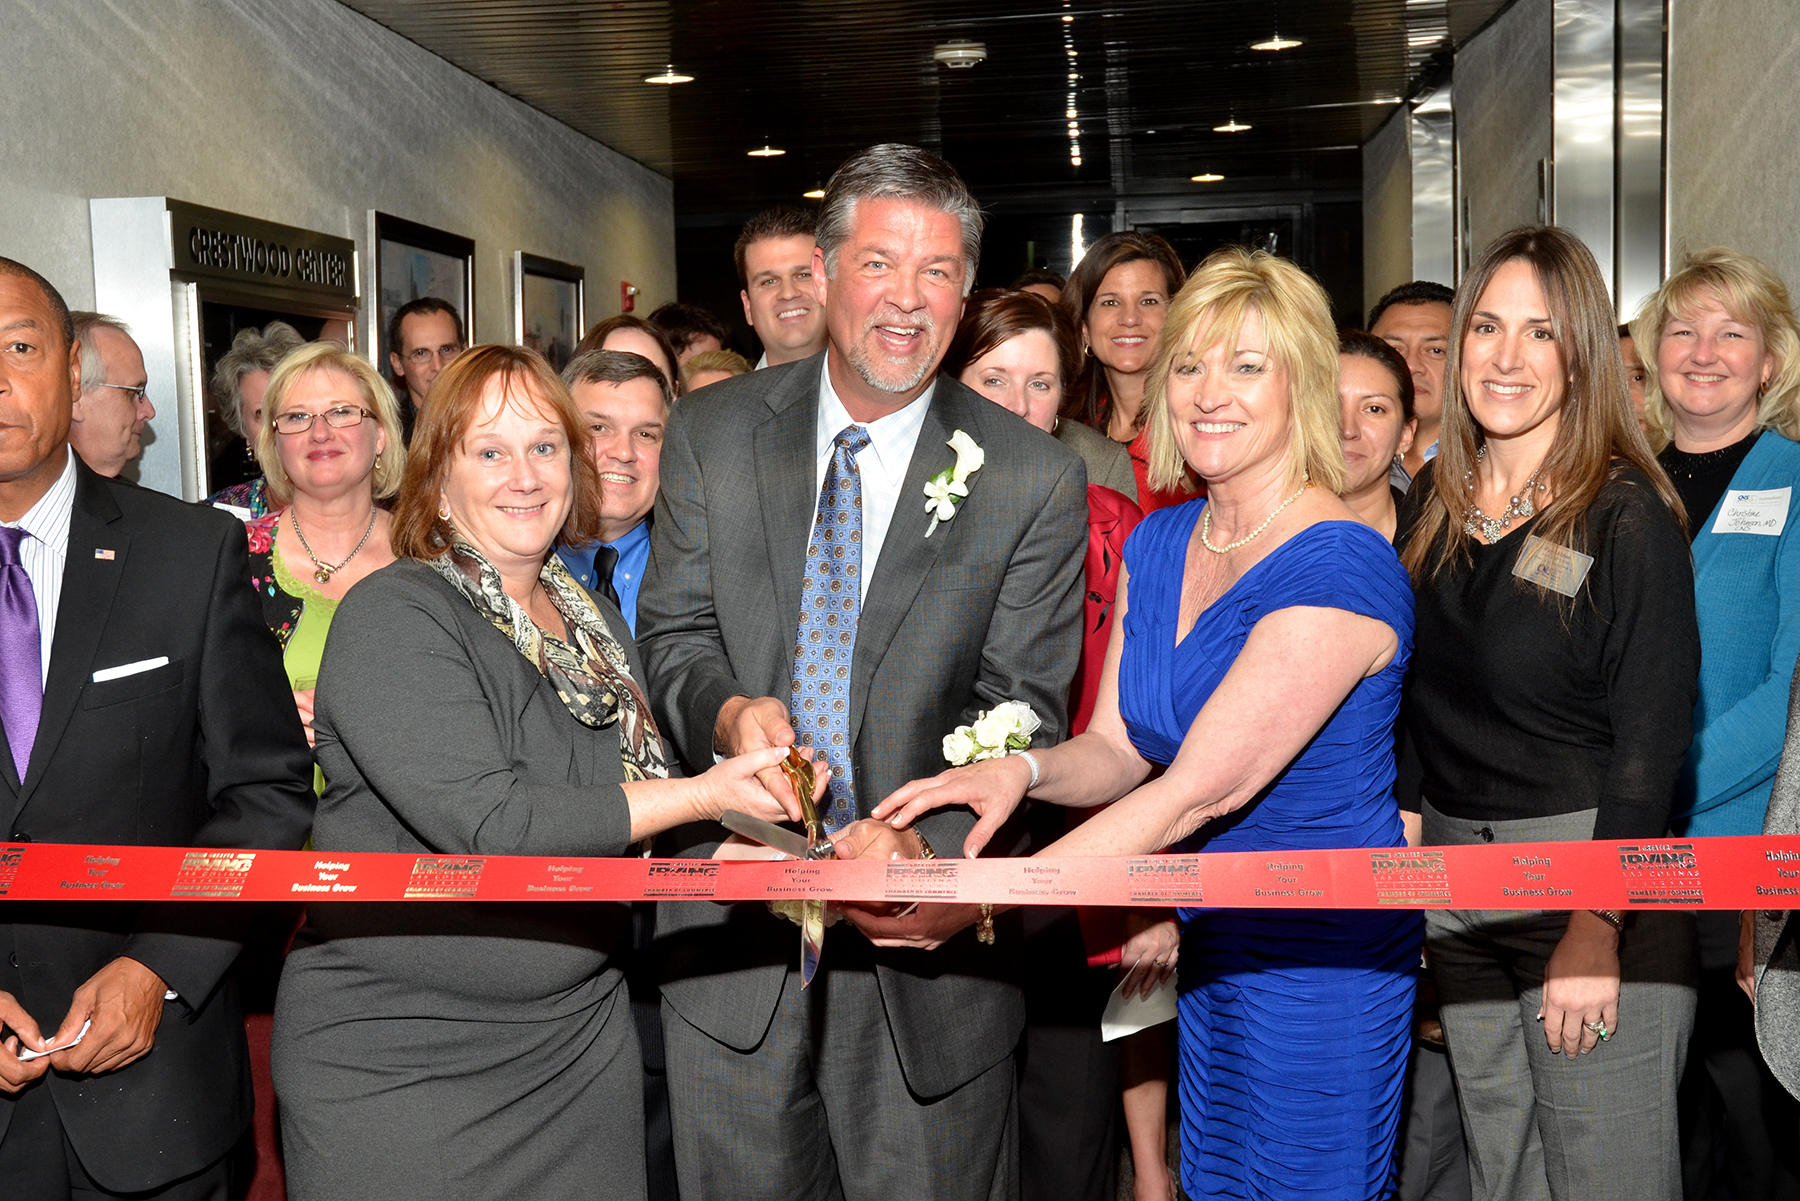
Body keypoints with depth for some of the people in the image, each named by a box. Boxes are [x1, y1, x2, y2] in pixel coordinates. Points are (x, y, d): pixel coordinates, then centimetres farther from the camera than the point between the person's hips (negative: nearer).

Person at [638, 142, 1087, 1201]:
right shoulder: (712, 435, 2)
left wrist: (932, 849, -26)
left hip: (926, 944, -1)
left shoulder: (1034, 480, -6)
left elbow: (1023, 708, -8)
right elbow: (676, 636, 4)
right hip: (733, 930, 2)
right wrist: (726, 711, -20)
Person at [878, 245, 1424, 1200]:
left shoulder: (1337, 568, -23)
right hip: (1211, 942, 7)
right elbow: (1118, 747, 6)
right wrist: (1023, 770, -17)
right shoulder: (1157, 544, 3)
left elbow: (1200, 790, -27)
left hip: (1323, 956, -7)